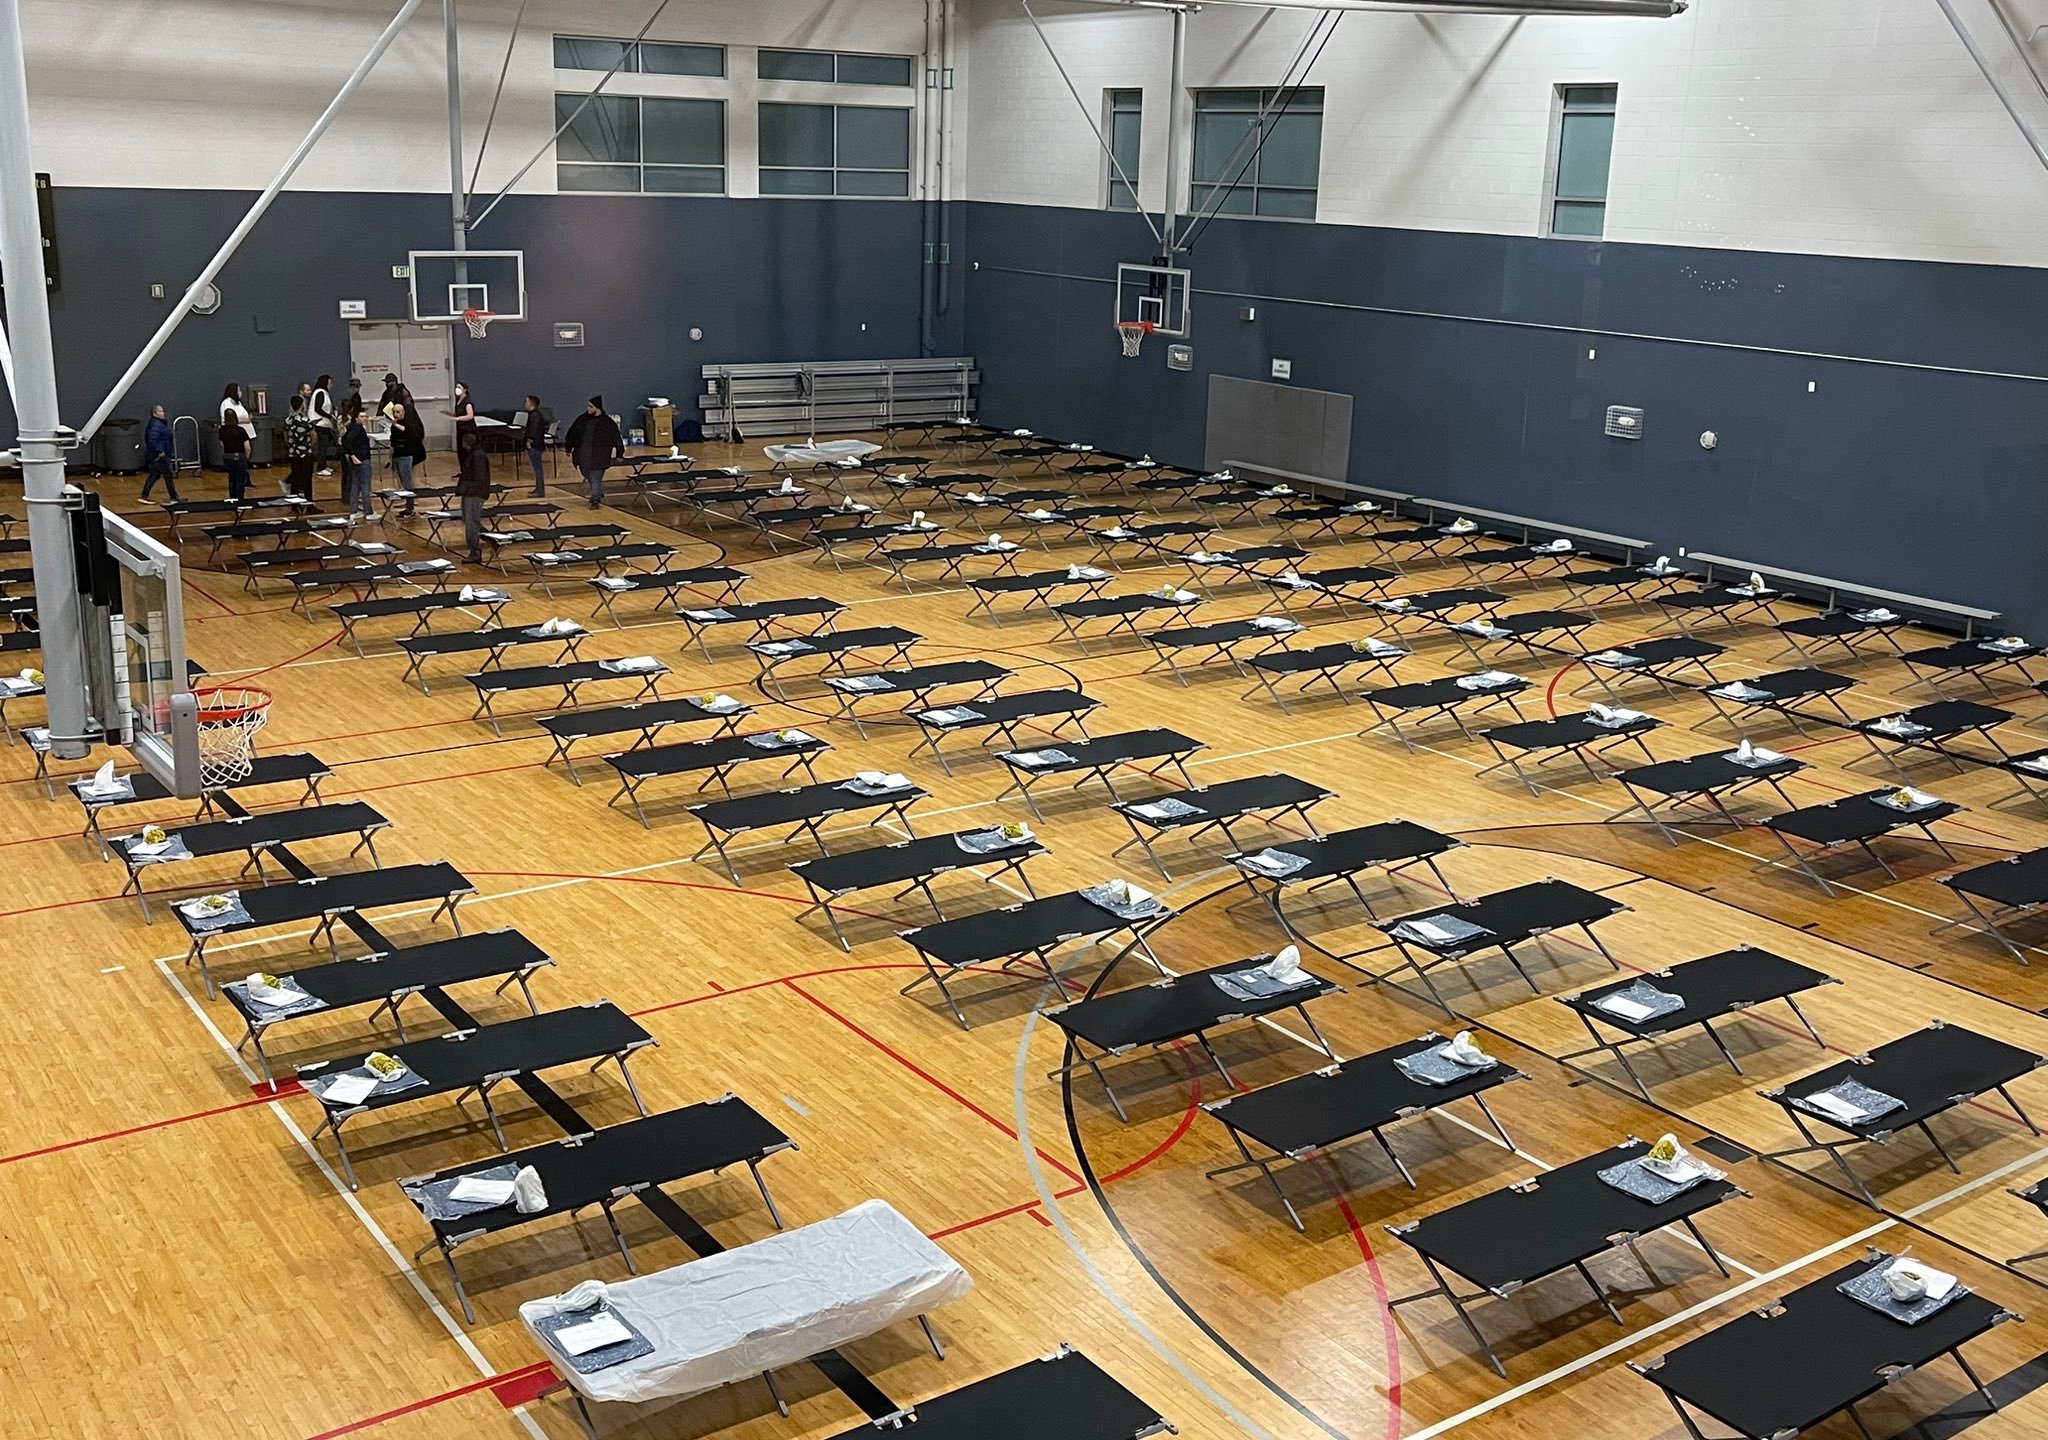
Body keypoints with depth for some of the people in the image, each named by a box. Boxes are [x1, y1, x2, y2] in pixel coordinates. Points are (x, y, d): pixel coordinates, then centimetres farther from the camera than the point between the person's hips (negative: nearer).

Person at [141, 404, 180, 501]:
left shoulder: (160, 423, 12)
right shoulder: (156, 425, -19)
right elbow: (152, 440, -29)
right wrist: (160, 451, -25)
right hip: (161, 456, -10)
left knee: (155, 475, 14)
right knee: (169, 475, -1)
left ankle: (144, 496, 16)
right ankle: (174, 497, 6)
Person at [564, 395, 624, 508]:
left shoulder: (607, 422, -8)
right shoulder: (583, 419, 5)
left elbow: (616, 437, -2)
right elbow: (572, 433, 14)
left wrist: (619, 454, 2)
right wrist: (568, 447, 16)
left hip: (598, 456, -5)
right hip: (584, 455, 5)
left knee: (595, 479, -6)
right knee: (588, 476, 15)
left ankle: (595, 500, 0)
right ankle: (598, 495, 33)